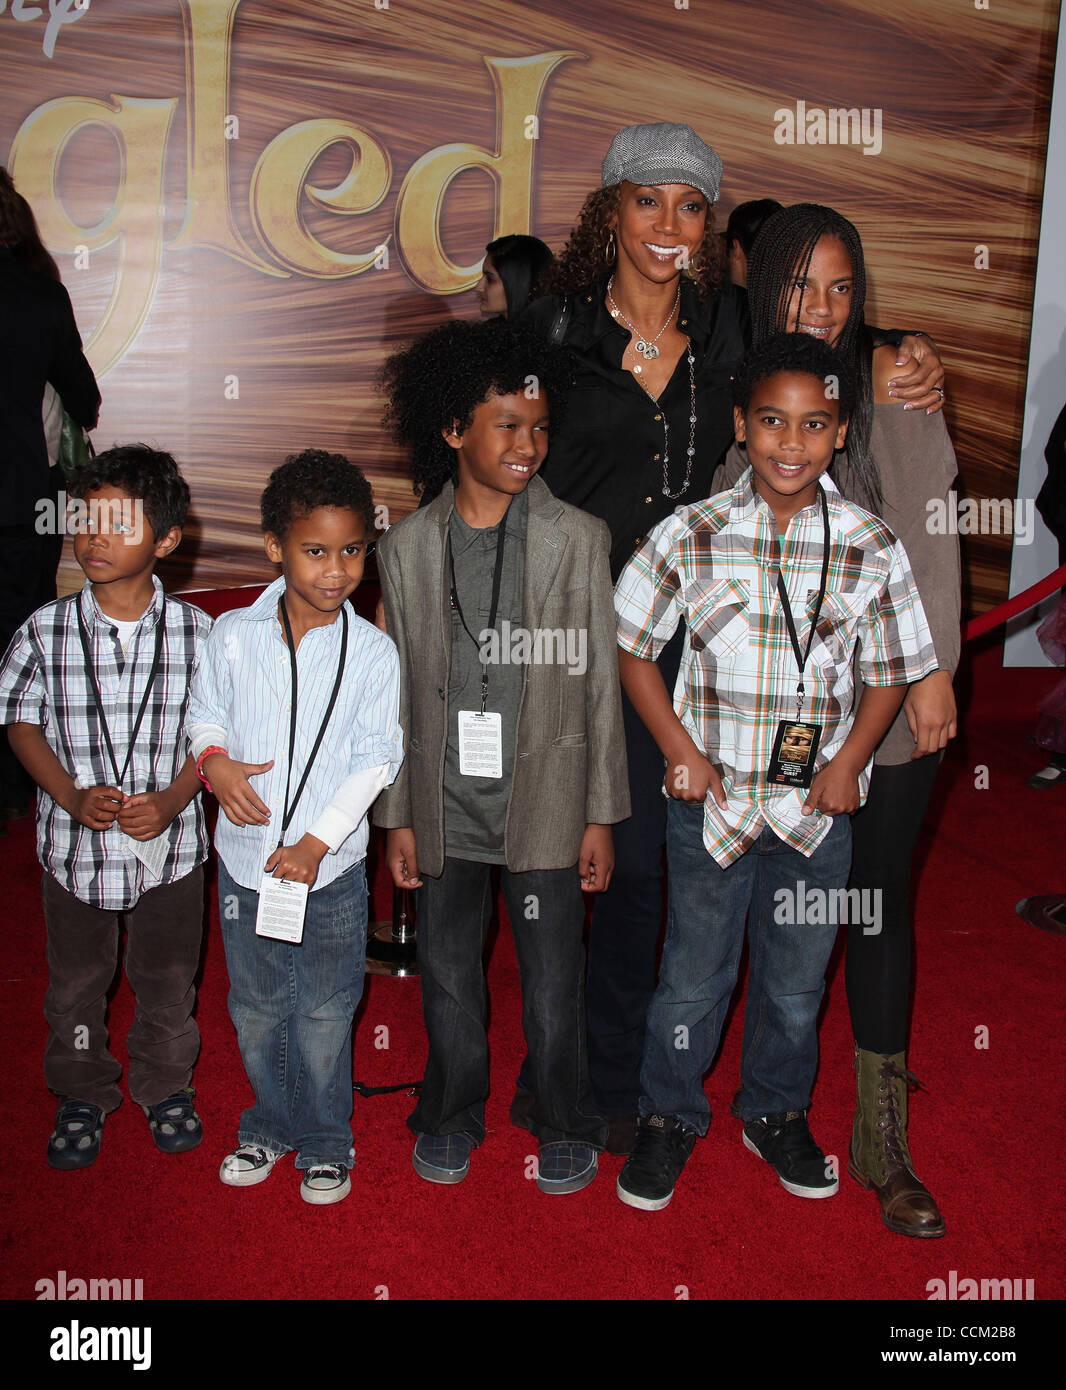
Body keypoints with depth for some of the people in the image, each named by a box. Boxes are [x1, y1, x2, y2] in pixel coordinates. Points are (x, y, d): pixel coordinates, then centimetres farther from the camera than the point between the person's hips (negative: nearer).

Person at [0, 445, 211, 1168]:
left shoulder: (195, 631, -10)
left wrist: (173, 798, -17)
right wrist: (71, 795, -14)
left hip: (170, 843, 0)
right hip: (76, 842, 1)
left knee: (168, 980, 17)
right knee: (76, 981, 18)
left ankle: (166, 1087, 42)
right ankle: (82, 1095, 41)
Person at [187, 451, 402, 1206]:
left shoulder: (372, 651, -10)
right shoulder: (234, 635, -5)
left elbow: (375, 759, -8)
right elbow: (206, 712, 8)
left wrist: (319, 840, -14)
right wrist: (214, 760, -13)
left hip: (332, 866, -2)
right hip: (245, 857, 2)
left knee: (325, 1015, 12)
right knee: (256, 1008, 18)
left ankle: (325, 1140, 33)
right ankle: (271, 1124, 41)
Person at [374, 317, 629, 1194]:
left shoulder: (577, 539, -5)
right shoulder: (408, 547, 0)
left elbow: (600, 684, -2)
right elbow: (399, 691, 4)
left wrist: (601, 815, -2)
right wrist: (398, 815, 5)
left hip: (542, 801, -1)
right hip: (446, 804, 2)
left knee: (553, 980, 9)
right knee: (447, 973, 15)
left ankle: (565, 1126, 32)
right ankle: (453, 1115, 38)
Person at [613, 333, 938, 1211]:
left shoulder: (872, 548, -4)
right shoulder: (691, 535, -7)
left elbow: (891, 674, 5)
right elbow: (633, 649, 1)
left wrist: (849, 762, -8)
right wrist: (681, 751, -7)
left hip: (817, 807, 2)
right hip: (712, 800, -1)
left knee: (797, 982, 17)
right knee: (694, 976, 12)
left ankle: (777, 1113, 41)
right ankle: (670, 1117, 35)